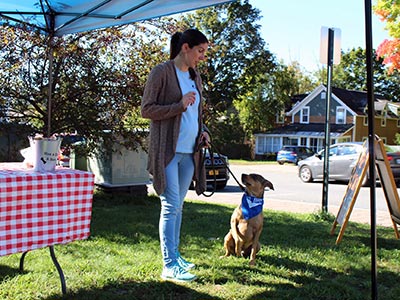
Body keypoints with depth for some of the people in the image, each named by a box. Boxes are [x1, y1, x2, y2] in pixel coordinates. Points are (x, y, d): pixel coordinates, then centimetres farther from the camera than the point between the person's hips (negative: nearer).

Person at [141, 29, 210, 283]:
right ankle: (170, 266, -1)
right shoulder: (162, 72, -7)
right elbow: (147, 109, -10)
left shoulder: (195, 76, 16)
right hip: (167, 151, -7)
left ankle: (174, 255, 23)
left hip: (189, 152, 7)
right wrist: (179, 105, -18)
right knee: (171, 206, -7)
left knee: (178, 206, 13)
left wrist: (202, 131, 7)